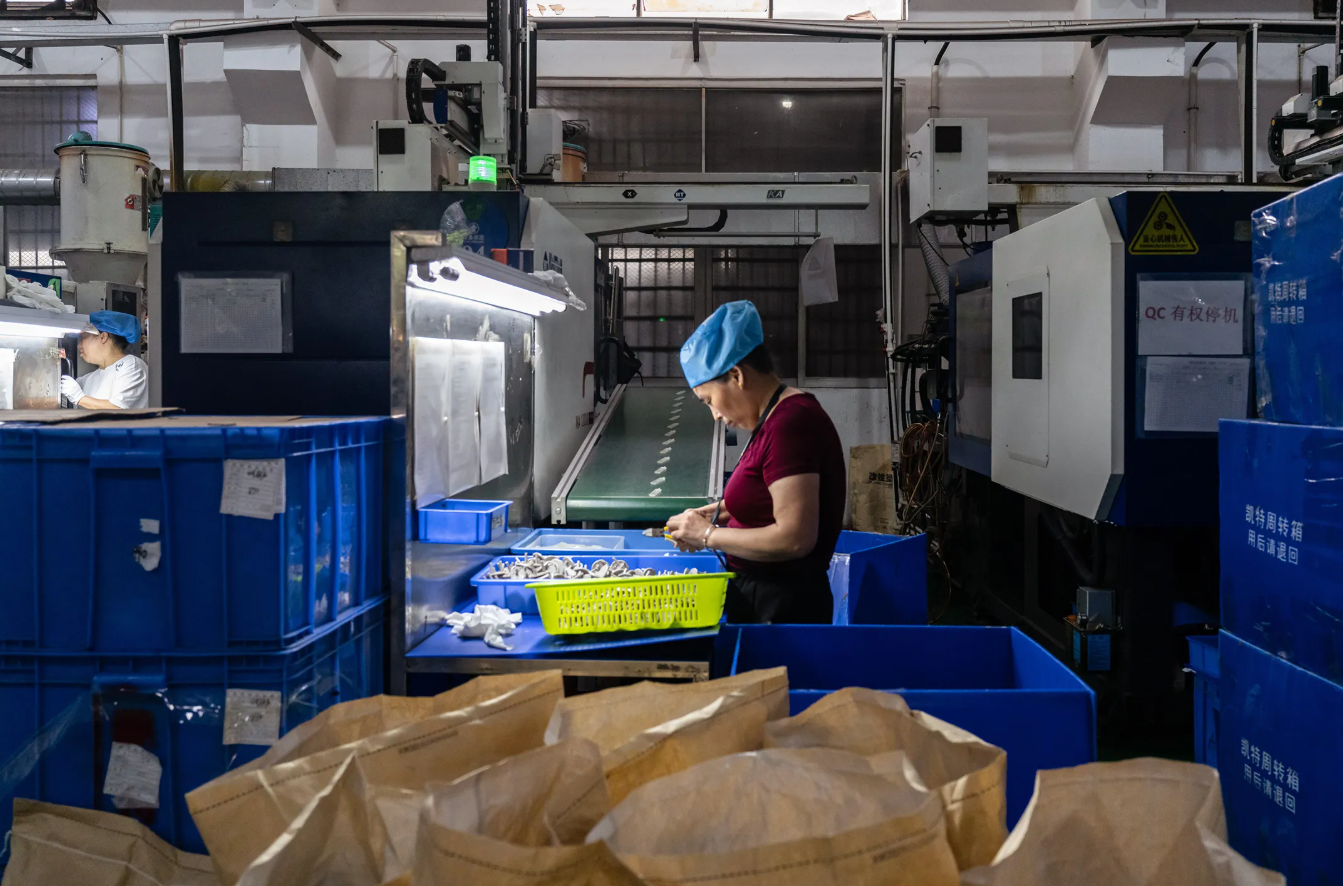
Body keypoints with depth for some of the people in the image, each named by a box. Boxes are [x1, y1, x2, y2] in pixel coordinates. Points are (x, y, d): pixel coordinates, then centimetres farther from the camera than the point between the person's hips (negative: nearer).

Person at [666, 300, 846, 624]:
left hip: (780, 607, -10)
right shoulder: (781, 417, 12)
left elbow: (794, 537, -25)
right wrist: (725, 511, 11)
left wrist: (709, 535, -15)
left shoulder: (789, 423, -19)